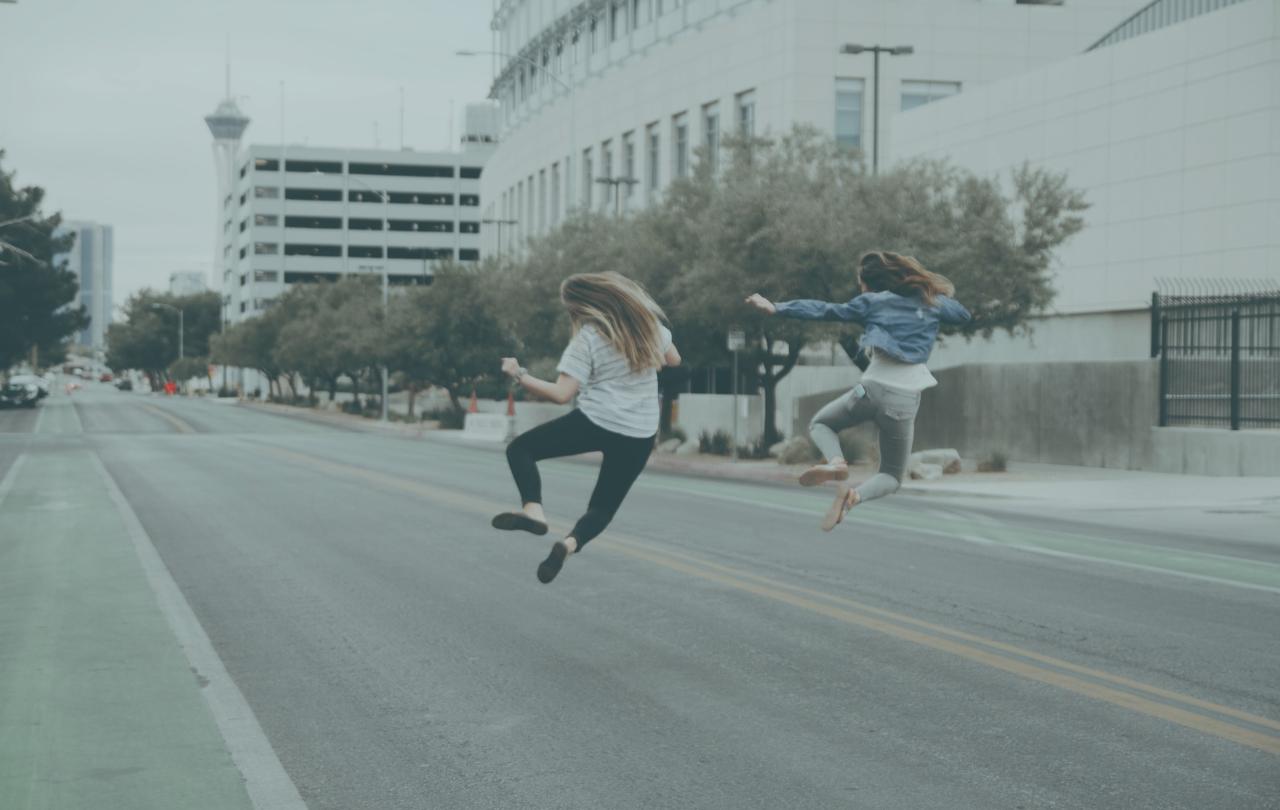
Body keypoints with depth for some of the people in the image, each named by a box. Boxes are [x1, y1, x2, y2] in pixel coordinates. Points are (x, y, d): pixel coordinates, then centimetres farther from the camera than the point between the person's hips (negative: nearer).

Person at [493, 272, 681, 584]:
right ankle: (571, 542, -16)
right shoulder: (647, 322, 4)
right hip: (640, 437, 5)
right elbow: (673, 359, 20)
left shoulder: (588, 336, -11)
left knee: (520, 449, 11)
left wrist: (519, 375, -6)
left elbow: (561, 394, -15)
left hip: (595, 423, -5)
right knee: (604, 506, 15)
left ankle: (533, 509, -13)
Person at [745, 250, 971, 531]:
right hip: (906, 399, 2)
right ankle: (855, 495, -17)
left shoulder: (872, 302, 8)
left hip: (873, 388, -2)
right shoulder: (932, 301, 14)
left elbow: (825, 311, 5)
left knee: (820, 424, 26)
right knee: (891, 476, 18)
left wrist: (776, 308, 7)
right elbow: (964, 315, 29)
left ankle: (836, 462, -9)